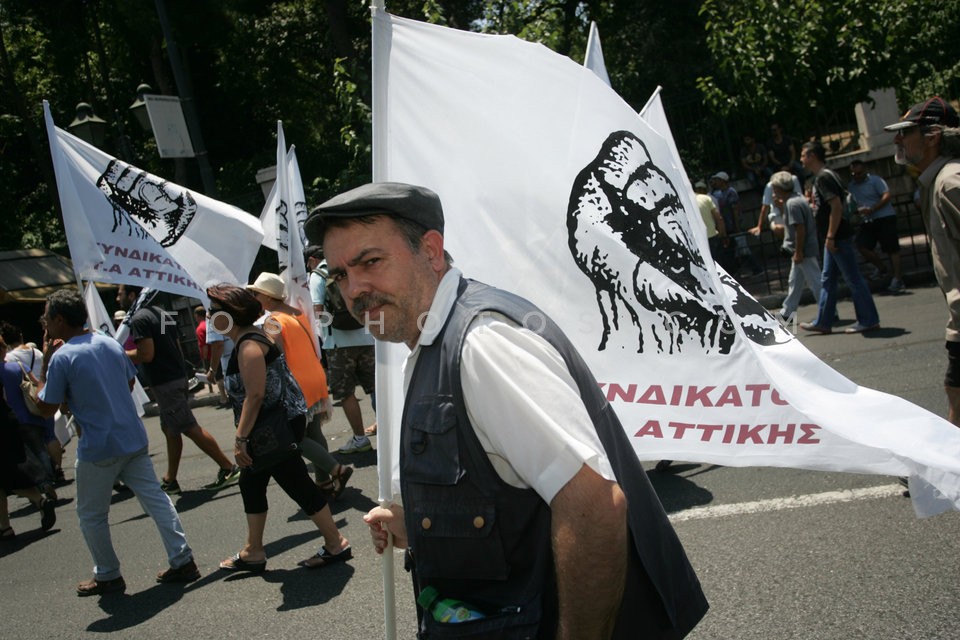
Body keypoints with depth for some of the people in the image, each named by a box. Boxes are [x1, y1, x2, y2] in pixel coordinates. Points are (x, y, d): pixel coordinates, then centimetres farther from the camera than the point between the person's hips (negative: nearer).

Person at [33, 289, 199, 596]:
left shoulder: (61, 357, -13)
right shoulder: (111, 343, 7)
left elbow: (47, 407, -6)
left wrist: (45, 362, -1)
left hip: (98, 449, -6)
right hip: (134, 439, 6)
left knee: (91, 515, 12)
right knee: (156, 498, 9)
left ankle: (108, 576, 20)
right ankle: (183, 561, 10)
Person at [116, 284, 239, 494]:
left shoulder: (139, 319, -12)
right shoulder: (160, 313, 16)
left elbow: (146, 354, -21)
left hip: (165, 383, -10)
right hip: (178, 377, 10)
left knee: (190, 429, -7)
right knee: (170, 429, 14)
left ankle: (228, 468, -6)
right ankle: (170, 481, 20)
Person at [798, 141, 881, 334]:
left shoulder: (824, 177, -15)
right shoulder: (821, 176, 16)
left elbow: (837, 206, -22)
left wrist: (830, 236, -23)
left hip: (838, 238, -11)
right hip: (832, 238, 11)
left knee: (853, 278, -4)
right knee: (827, 279, 13)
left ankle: (868, 320, 3)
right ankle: (823, 322, 19)